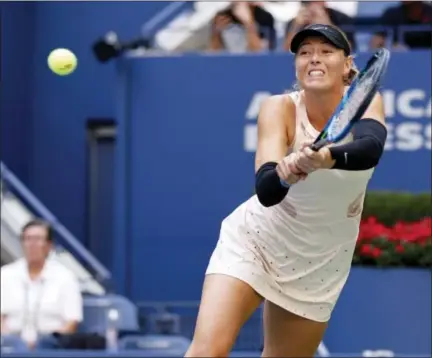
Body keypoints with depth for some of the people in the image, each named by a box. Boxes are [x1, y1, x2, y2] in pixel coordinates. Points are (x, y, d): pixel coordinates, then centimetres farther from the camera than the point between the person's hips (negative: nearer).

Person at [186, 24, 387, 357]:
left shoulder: (366, 101, -15)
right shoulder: (280, 109, -20)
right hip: (253, 242, -3)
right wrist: (284, 173, -58)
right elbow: (266, 192, -35)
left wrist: (327, 159, -60)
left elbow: (370, 149, -39)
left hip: (319, 264, 3)